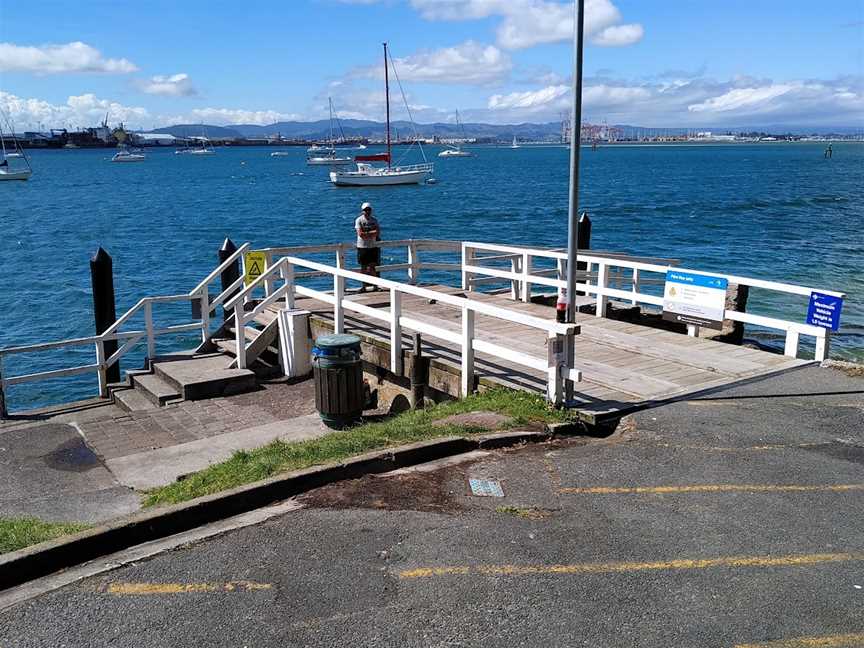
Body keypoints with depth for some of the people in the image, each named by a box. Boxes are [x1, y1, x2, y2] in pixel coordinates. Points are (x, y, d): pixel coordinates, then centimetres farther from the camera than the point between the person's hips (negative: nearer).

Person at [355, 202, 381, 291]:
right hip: (362, 246, -2)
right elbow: (360, 233, -14)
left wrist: (366, 233, -14)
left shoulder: (374, 220, 6)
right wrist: (372, 233, -9)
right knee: (363, 267, 4)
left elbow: (378, 232, -4)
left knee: (373, 267, 5)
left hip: (373, 246, 2)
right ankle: (364, 286, 10)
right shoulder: (359, 220, -4)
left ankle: (375, 285, 11)